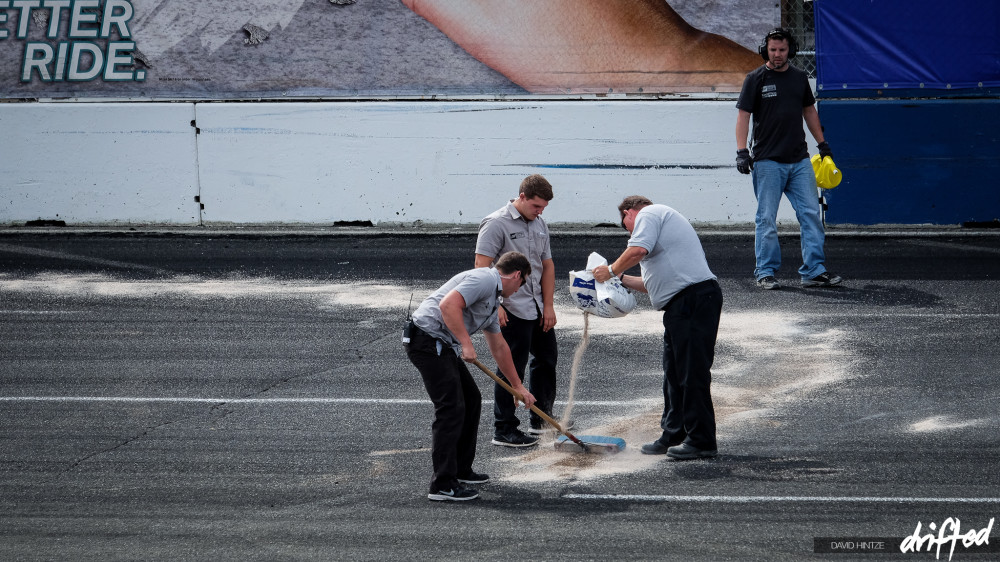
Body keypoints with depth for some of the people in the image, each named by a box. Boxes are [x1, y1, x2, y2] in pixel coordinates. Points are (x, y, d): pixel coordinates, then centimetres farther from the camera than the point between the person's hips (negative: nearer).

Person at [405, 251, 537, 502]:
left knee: (471, 399, 19)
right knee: (451, 408, -13)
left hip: (444, 346, 11)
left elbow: (498, 347, 33)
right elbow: (449, 305, -26)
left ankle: (460, 470, 30)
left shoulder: (493, 301, 22)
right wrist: (466, 344, -25)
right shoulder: (484, 279, -11)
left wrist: (517, 385, 39)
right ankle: (443, 485, -14)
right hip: (428, 341, -11)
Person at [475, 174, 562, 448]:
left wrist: (549, 305, 10)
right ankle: (504, 431, 1)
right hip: (511, 311, -9)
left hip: (537, 309, 9)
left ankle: (541, 419, 34)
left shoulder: (539, 224, 13)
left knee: (547, 358, 18)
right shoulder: (497, 224, -13)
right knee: (511, 369, -5)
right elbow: (482, 267, -18)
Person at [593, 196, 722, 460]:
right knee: (675, 374, 16)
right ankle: (674, 435, 22)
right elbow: (656, 283, 31)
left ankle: (701, 441, -8)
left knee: (692, 373, -9)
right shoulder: (663, 220, 31)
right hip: (680, 305, 11)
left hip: (695, 297, -11)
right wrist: (622, 279, 35)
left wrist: (612, 270, -1)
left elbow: (637, 251, -17)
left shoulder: (648, 214, 2)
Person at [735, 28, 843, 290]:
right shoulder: (755, 79, -1)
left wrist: (822, 143, 23)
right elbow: (743, 116, -3)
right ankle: (765, 272, 6)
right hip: (767, 161, -4)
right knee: (767, 219, -1)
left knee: (811, 215, 0)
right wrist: (742, 151, -13)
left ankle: (814, 270, 3)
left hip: (799, 159, 4)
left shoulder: (799, 78, 12)